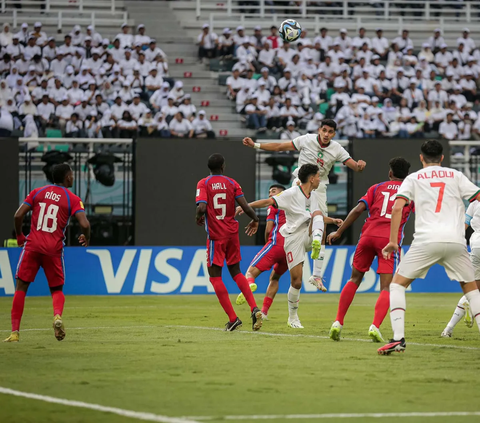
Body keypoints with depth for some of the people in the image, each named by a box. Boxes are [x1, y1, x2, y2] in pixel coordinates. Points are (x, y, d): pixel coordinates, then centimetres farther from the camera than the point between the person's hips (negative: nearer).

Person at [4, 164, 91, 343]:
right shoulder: (73, 199, 2)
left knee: (21, 287, 7)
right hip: (54, 248, -1)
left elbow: (18, 215, 0)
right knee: (57, 289, 14)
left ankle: (15, 331, -2)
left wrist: (19, 236, 17)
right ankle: (57, 314, -19)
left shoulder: (38, 192, 8)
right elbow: (84, 224, -10)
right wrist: (86, 238, 11)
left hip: (33, 244, 1)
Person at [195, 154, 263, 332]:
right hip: (232, 233, 4)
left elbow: (202, 207, -19)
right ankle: (254, 309, 0)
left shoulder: (203, 184, -5)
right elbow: (245, 207, -5)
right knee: (236, 272, 18)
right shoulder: (232, 183, 3)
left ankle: (233, 318, -5)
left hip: (215, 235, -4)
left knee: (215, 276, 3)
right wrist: (255, 220, 14)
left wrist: (199, 218, 3)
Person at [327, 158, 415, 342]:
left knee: (354, 280, 17)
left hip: (368, 236, 2)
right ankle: (375, 326, -24)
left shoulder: (377, 188, 15)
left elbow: (358, 209, 4)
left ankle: (338, 322, 12)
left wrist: (339, 232, 5)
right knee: (386, 288, -2)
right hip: (390, 240, -2)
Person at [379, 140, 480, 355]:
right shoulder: (456, 176, 16)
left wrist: (393, 241, 3)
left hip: (426, 240, -1)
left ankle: (398, 338, -7)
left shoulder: (413, 178, 13)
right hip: (456, 241, 1)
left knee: (397, 284, 11)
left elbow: (397, 208, 0)